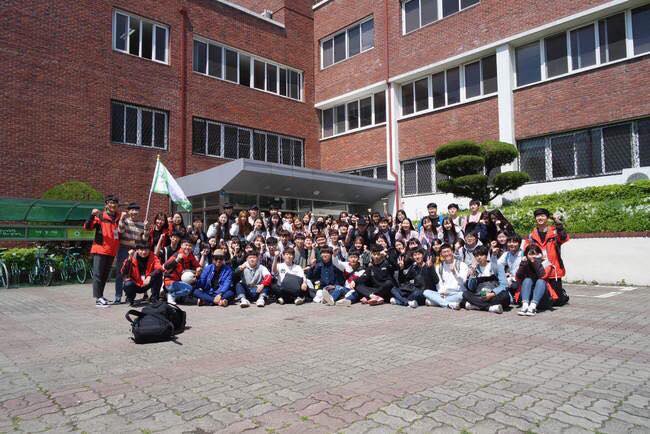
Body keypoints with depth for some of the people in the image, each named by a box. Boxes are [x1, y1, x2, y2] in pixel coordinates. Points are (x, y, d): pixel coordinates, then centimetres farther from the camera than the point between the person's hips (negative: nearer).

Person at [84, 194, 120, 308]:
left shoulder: (118, 218, 12)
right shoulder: (100, 216, -4)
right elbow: (87, 227, -15)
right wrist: (92, 215, -27)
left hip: (112, 251, 6)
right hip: (100, 250, -6)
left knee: (105, 275, 13)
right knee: (98, 274, -4)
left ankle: (100, 296, 24)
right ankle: (98, 298, -4)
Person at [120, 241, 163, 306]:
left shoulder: (153, 257, -9)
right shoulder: (131, 258, -11)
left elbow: (159, 269, -27)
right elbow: (123, 273, -21)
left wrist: (150, 276, -44)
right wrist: (129, 259, -30)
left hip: (147, 284, 1)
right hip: (135, 285, 0)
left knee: (158, 274, -25)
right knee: (128, 284, -33)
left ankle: (154, 298, -8)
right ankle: (130, 299, 4)